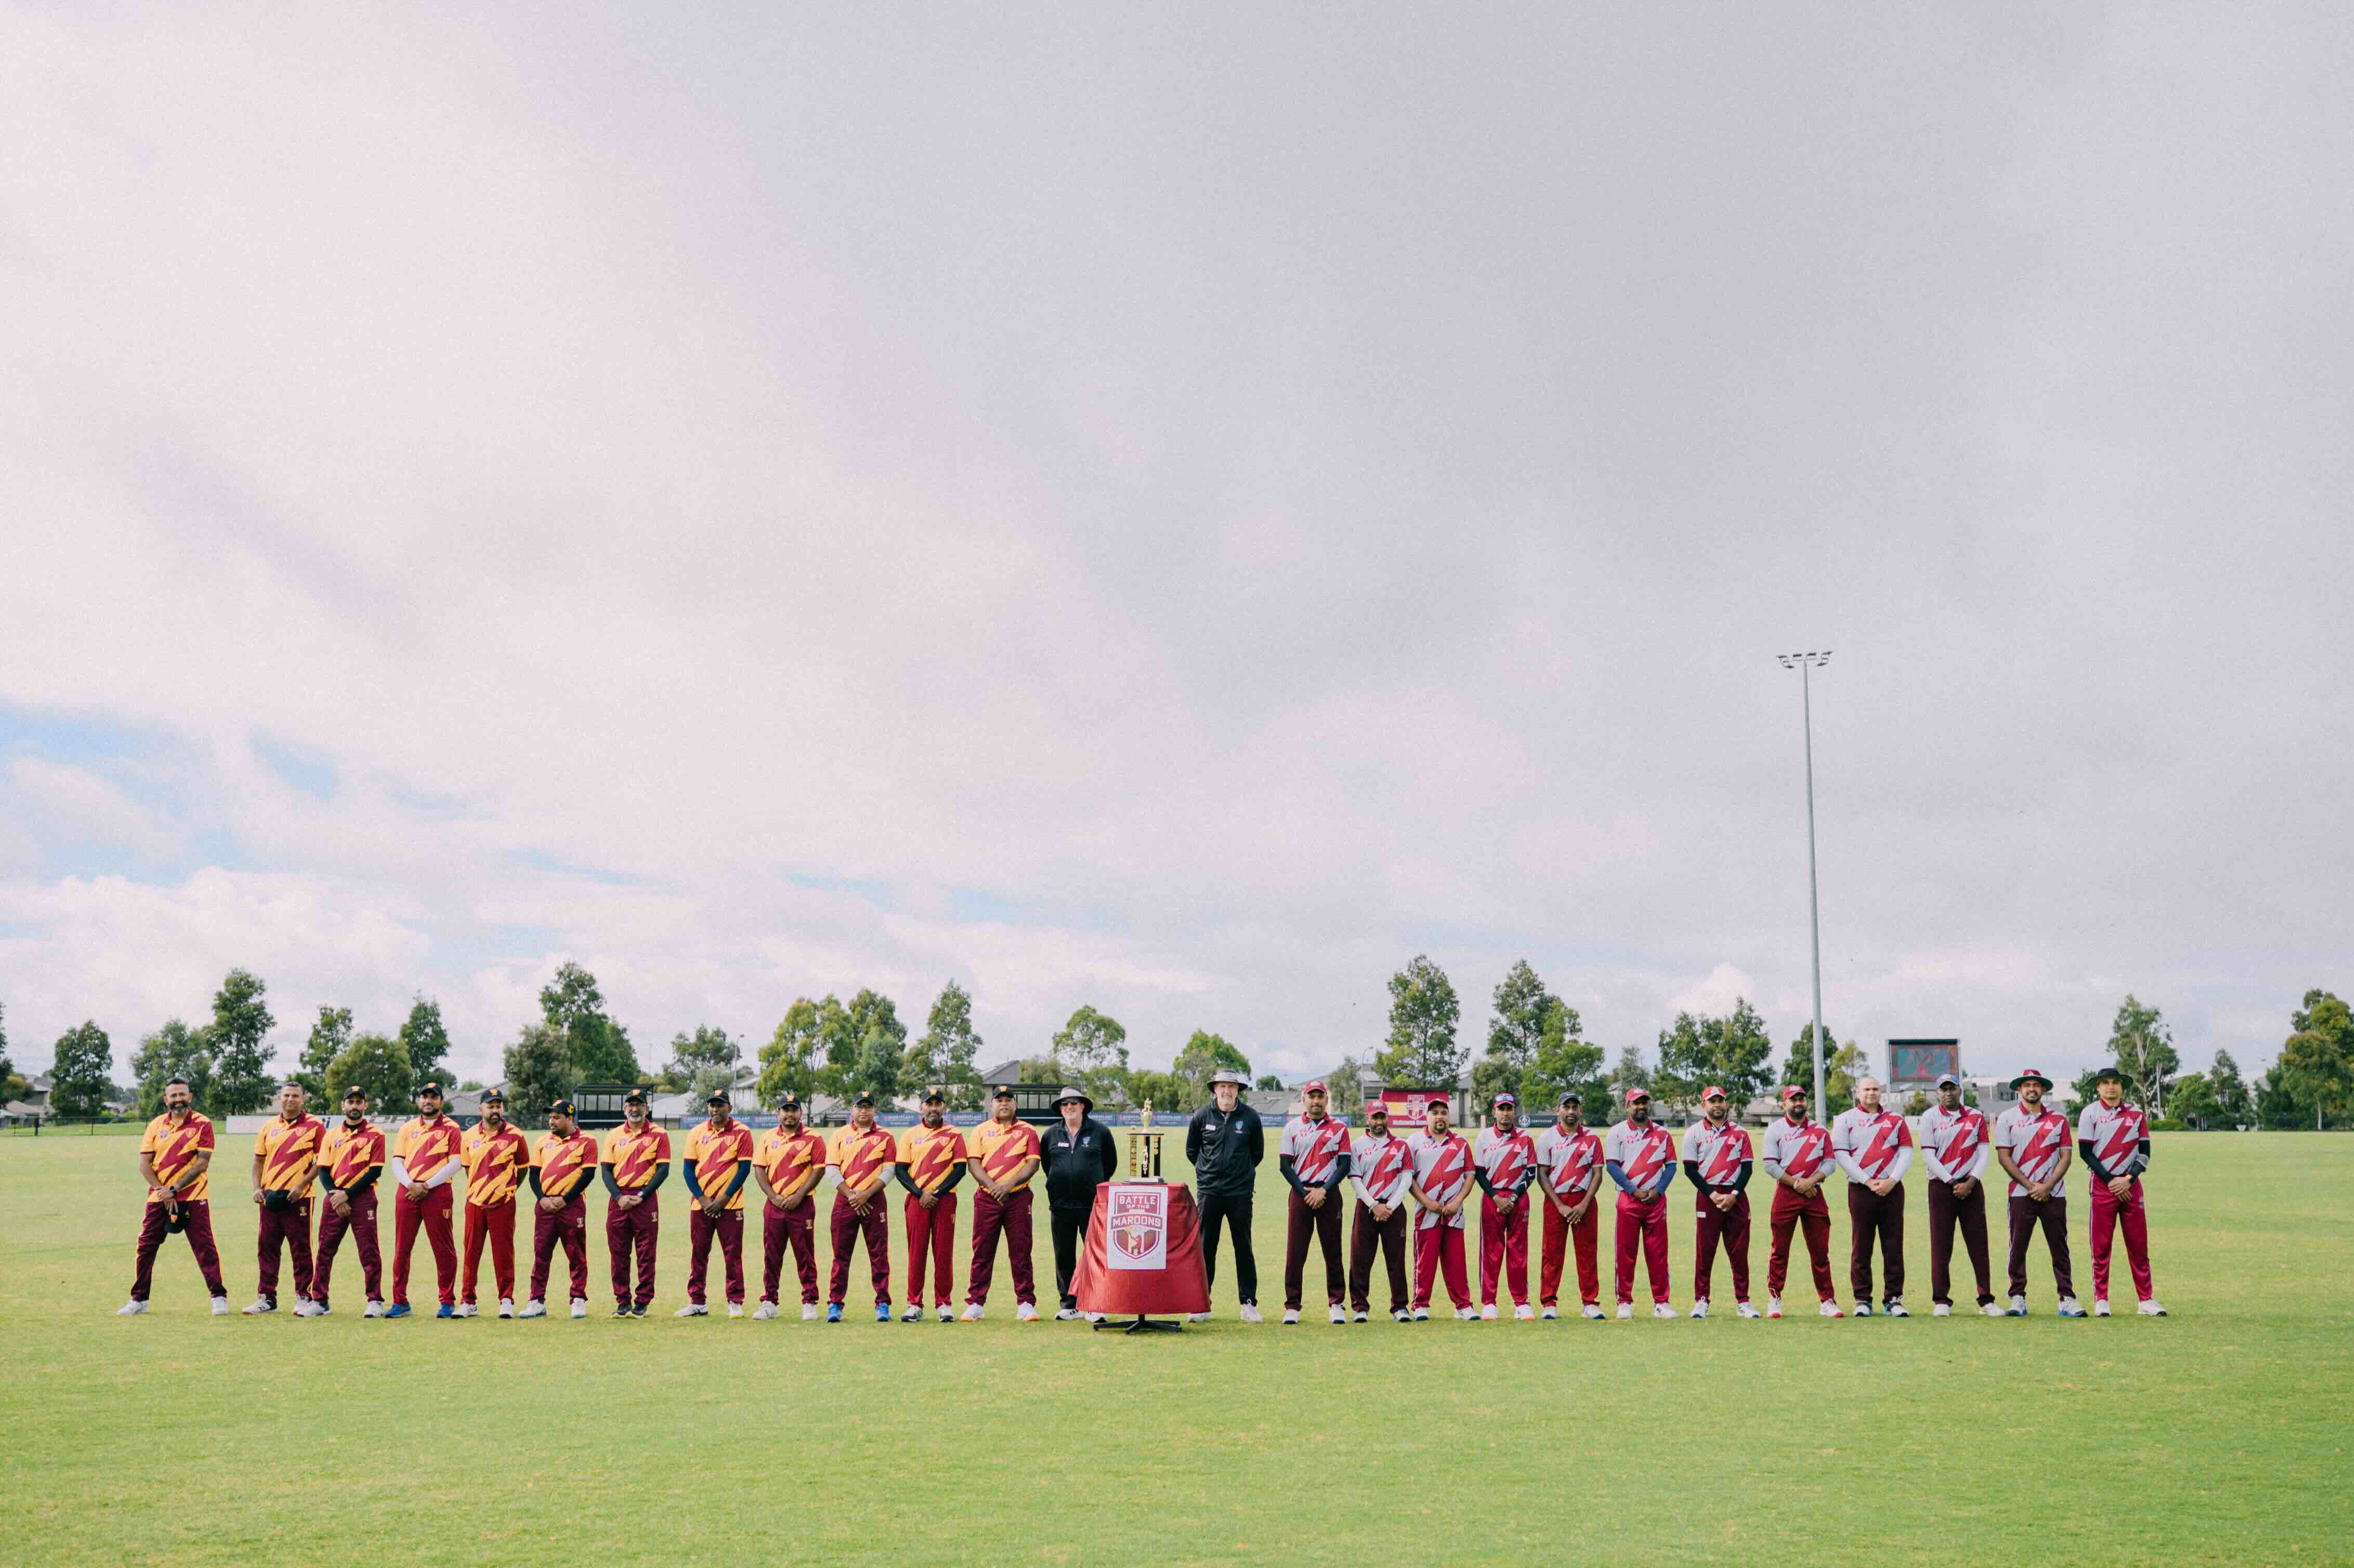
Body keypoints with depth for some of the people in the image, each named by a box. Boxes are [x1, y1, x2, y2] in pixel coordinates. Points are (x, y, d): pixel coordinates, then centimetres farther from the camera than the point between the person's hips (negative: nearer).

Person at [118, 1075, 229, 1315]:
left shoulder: (202, 1124, -4)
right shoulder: (156, 1125, 8)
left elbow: (202, 1163, -10)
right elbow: (144, 1164, 4)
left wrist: (174, 1189, -15)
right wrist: (162, 1192, -10)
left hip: (193, 1197, -4)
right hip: (159, 1197, 4)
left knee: (205, 1248, -6)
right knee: (146, 1247, 6)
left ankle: (219, 1298, 0)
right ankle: (138, 1300, 17)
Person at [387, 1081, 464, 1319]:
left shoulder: (450, 1128, 5)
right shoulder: (407, 1128, 16)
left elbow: (454, 1164, -4)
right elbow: (397, 1162, 10)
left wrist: (426, 1186, -11)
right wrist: (410, 1185, -9)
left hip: (437, 1192, -4)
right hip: (407, 1192, 4)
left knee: (443, 1249, -3)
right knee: (402, 1248, 4)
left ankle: (448, 1302, 3)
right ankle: (400, 1302, 11)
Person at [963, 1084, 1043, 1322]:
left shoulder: (1028, 1131, 8)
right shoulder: (981, 1131, 10)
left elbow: (1033, 1164, -2)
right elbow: (973, 1163, 1)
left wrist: (1009, 1184, -15)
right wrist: (993, 1186, -14)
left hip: (1018, 1198, -1)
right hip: (986, 1198, 1)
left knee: (1020, 1253, 1)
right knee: (982, 1253, 2)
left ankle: (1026, 1304, 6)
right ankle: (975, 1304, 6)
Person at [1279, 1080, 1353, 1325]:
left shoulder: (1339, 1127, 6)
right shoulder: (1292, 1127, 7)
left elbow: (1344, 1165, 1)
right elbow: (1285, 1165, 3)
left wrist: (1324, 1190, -10)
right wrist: (1305, 1192, -8)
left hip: (1329, 1193, 0)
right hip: (1301, 1193, 0)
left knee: (1333, 1251, 2)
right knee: (1295, 1252, -2)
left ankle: (1336, 1305, 8)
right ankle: (1292, 1307, 3)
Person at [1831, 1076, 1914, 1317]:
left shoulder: (1896, 1120, 13)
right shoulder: (1845, 1120, 6)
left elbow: (1906, 1153, 6)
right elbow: (1841, 1155, -3)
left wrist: (1891, 1181, -8)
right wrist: (1868, 1182, -10)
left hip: (1892, 1189, 2)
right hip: (1860, 1189, -2)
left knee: (1894, 1246, 1)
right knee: (1861, 1246, -1)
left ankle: (1893, 1299, 6)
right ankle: (1862, 1300, 4)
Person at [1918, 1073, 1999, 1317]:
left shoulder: (1976, 1117, 9)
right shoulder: (1930, 1117, 3)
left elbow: (1985, 1153, 4)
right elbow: (1928, 1156, -3)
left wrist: (1969, 1183, -8)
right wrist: (1952, 1183, -9)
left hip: (1971, 1186, 2)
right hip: (1941, 1186, -2)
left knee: (1978, 1243, 1)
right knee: (1941, 1244, -2)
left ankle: (1986, 1300, 5)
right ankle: (1941, 1301, 1)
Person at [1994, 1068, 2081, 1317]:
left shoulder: (2058, 1120, 10)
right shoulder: (2007, 1119, 6)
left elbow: (2066, 1157, 5)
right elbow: (2004, 1157, 0)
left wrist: (2047, 1186, -8)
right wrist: (2031, 1186, -8)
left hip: (2054, 1194, 1)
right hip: (2021, 1194, -1)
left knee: (2060, 1248, 2)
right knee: (2018, 1247, -2)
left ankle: (2067, 1299, 4)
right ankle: (2018, 1300, 3)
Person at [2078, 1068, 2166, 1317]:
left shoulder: (2136, 1114, 9)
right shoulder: (2090, 1113, 1)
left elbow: (2144, 1152, 6)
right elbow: (2085, 1152, -4)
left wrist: (2128, 1180, -8)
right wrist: (2111, 1181, -10)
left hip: (2130, 1184, 2)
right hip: (2102, 1184, -2)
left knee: (2139, 1244, 3)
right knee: (2101, 1245, -2)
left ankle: (2146, 1300, 8)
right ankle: (2101, 1301, 4)